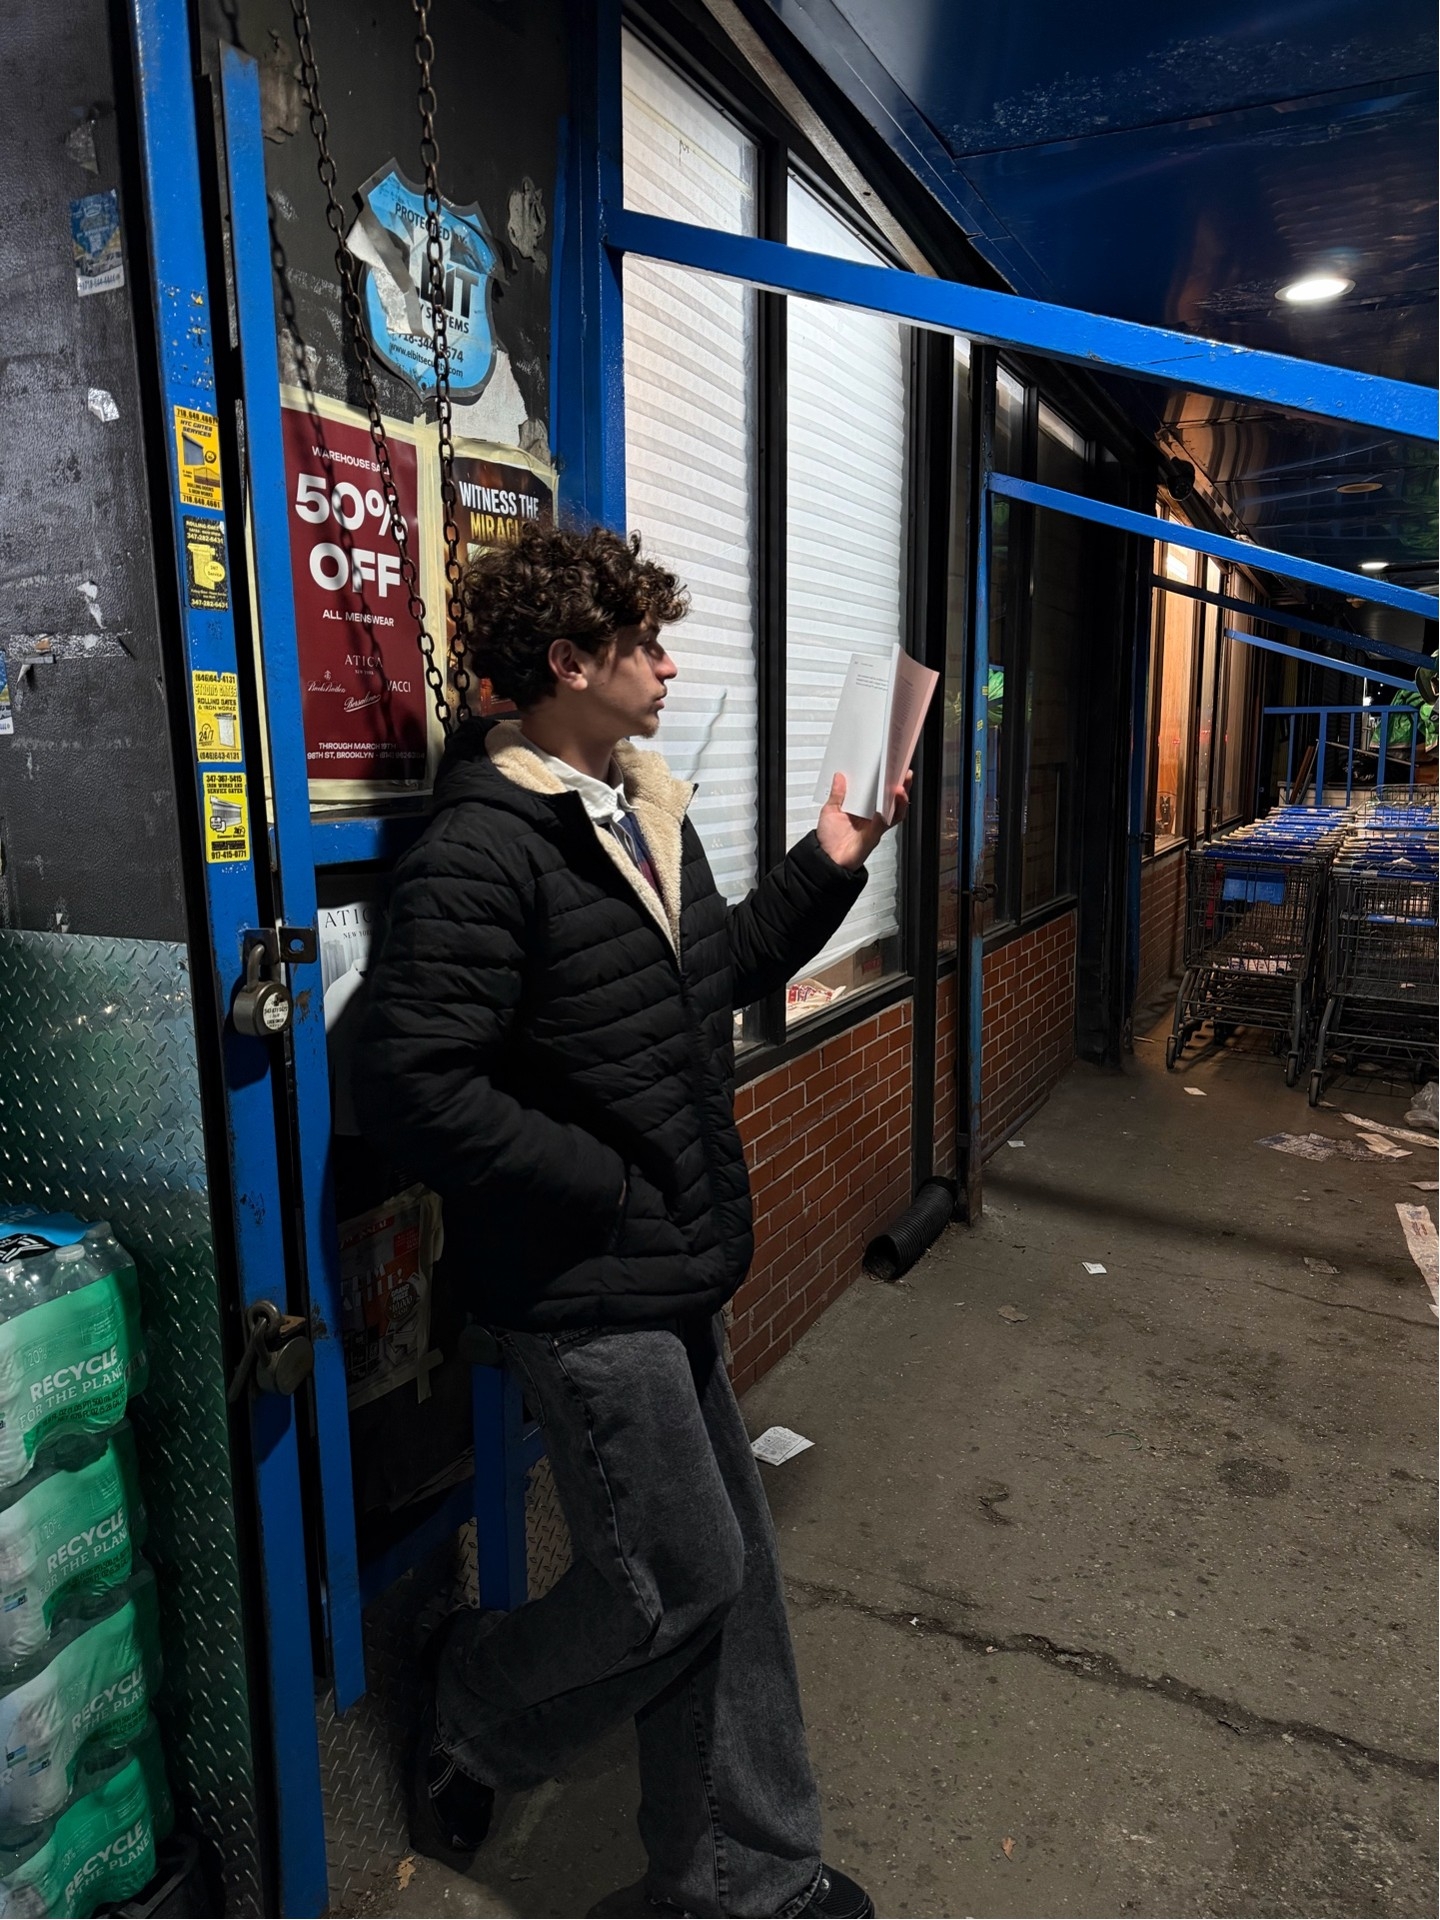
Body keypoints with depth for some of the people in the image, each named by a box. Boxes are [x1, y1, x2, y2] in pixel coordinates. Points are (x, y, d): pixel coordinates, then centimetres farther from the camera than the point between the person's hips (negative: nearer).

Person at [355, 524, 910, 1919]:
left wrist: (826, 866, 8)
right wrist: (611, 1188, -19)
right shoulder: (482, 848, -20)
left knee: (728, 1567, 17)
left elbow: (723, 973, 20)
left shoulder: (648, 814, 10)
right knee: (680, 1577, 4)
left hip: (673, 1274, 9)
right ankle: (470, 1721, 35)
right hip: (583, 1291, -9)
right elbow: (412, 1086, -25)